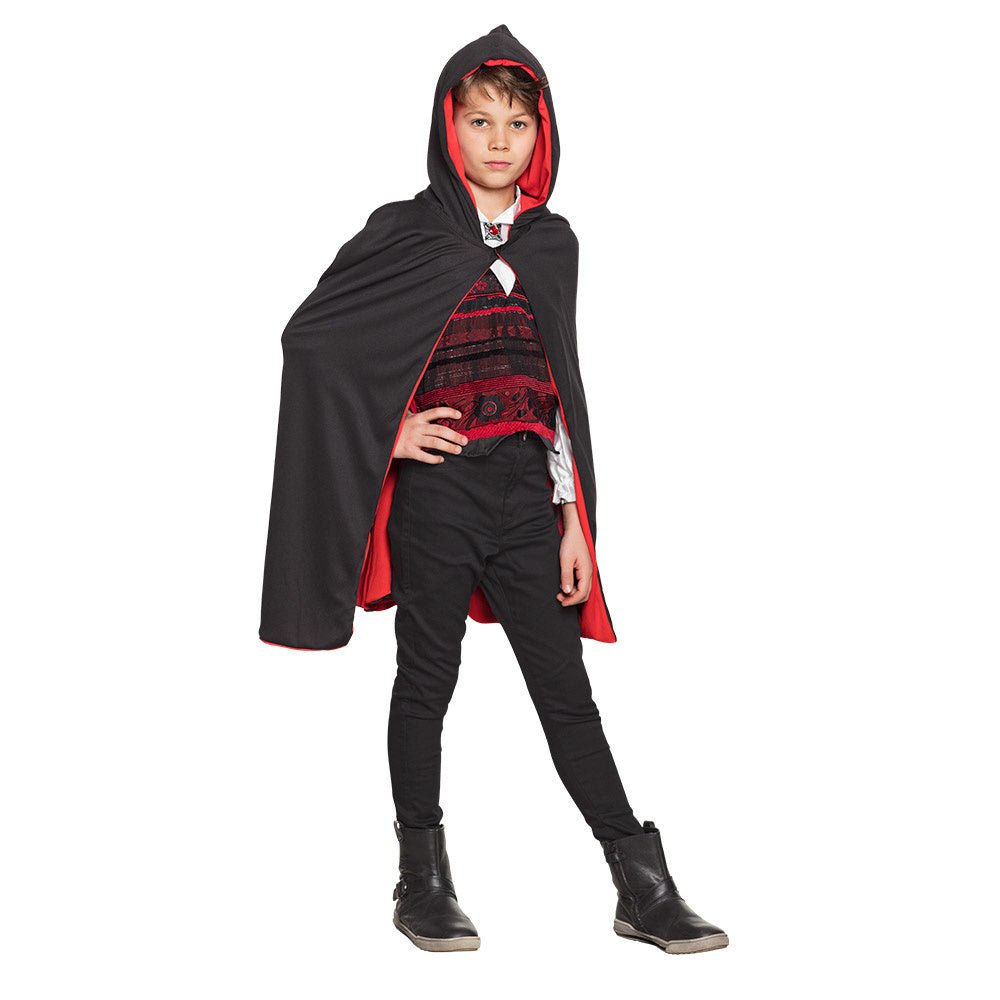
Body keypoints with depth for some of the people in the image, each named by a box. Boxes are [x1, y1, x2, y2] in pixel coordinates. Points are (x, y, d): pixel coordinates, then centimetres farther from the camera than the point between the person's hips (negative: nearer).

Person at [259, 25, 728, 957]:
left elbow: (562, 385, 13)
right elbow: (310, 334, 0)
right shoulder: (407, 234, 0)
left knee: (566, 689, 5)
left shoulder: (552, 241, 12)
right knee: (427, 680, 6)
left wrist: (574, 518, 9)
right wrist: (386, 425, -7)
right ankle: (424, 883, 20)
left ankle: (643, 889, 10)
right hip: (435, 488, -3)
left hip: (526, 492, 4)